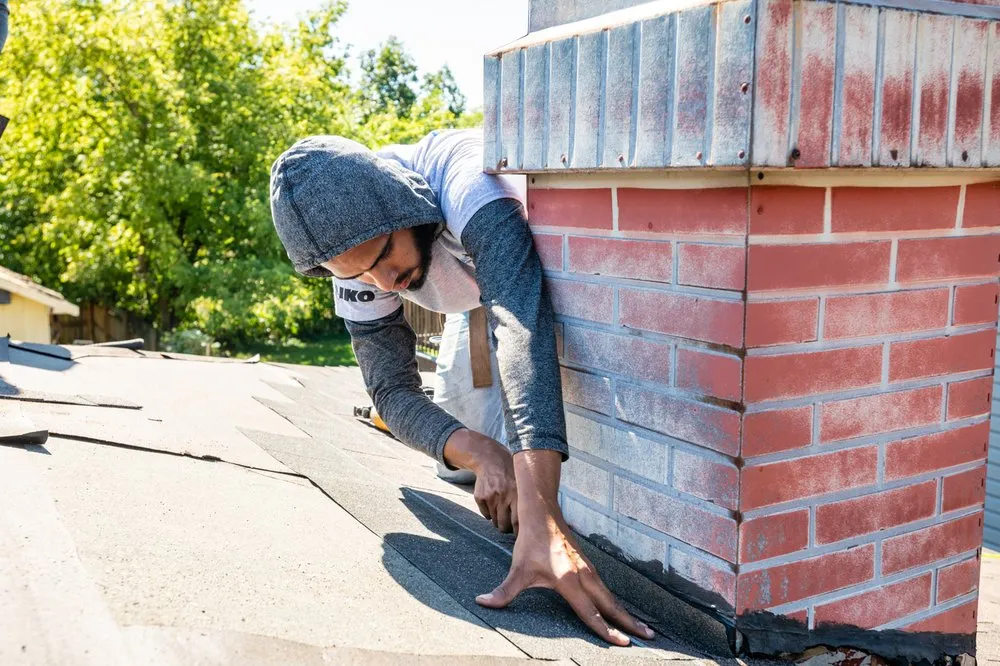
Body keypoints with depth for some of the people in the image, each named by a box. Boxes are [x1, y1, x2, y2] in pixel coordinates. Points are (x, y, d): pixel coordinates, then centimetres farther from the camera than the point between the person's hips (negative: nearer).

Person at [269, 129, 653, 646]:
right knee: (455, 457, 1)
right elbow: (392, 388, -25)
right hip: (480, 298, 5)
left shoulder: (466, 181, -44)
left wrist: (541, 522, -68)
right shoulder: (355, 249, -25)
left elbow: (521, 326, -57)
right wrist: (478, 454, -47)